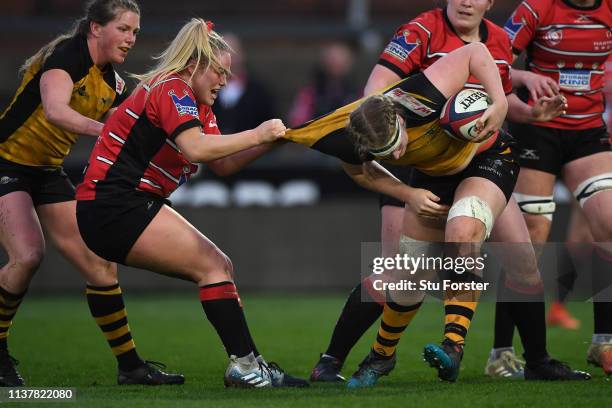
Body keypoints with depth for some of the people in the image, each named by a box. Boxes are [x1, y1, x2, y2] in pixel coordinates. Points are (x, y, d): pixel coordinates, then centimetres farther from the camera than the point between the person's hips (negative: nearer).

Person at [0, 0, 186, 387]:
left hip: (48, 171, 8)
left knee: (100, 264, 0)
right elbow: (55, 111, -37)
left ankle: (130, 366, 6)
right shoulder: (65, 55, -20)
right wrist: (102, 129, -50)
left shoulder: (112, 83, 4)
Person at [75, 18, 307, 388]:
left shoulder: (199, 107, 18)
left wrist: (270, 140, -1)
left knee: (220, 268, 5)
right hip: (113, 205, -10)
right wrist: (256, 135, -24)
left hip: (134, 205, 10)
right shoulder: (172, 90, -13)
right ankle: (244, 365, -16)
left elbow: (224, 163, 11)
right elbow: (196, 149, -29)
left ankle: (247, 363, 0)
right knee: (214, 266, -14)